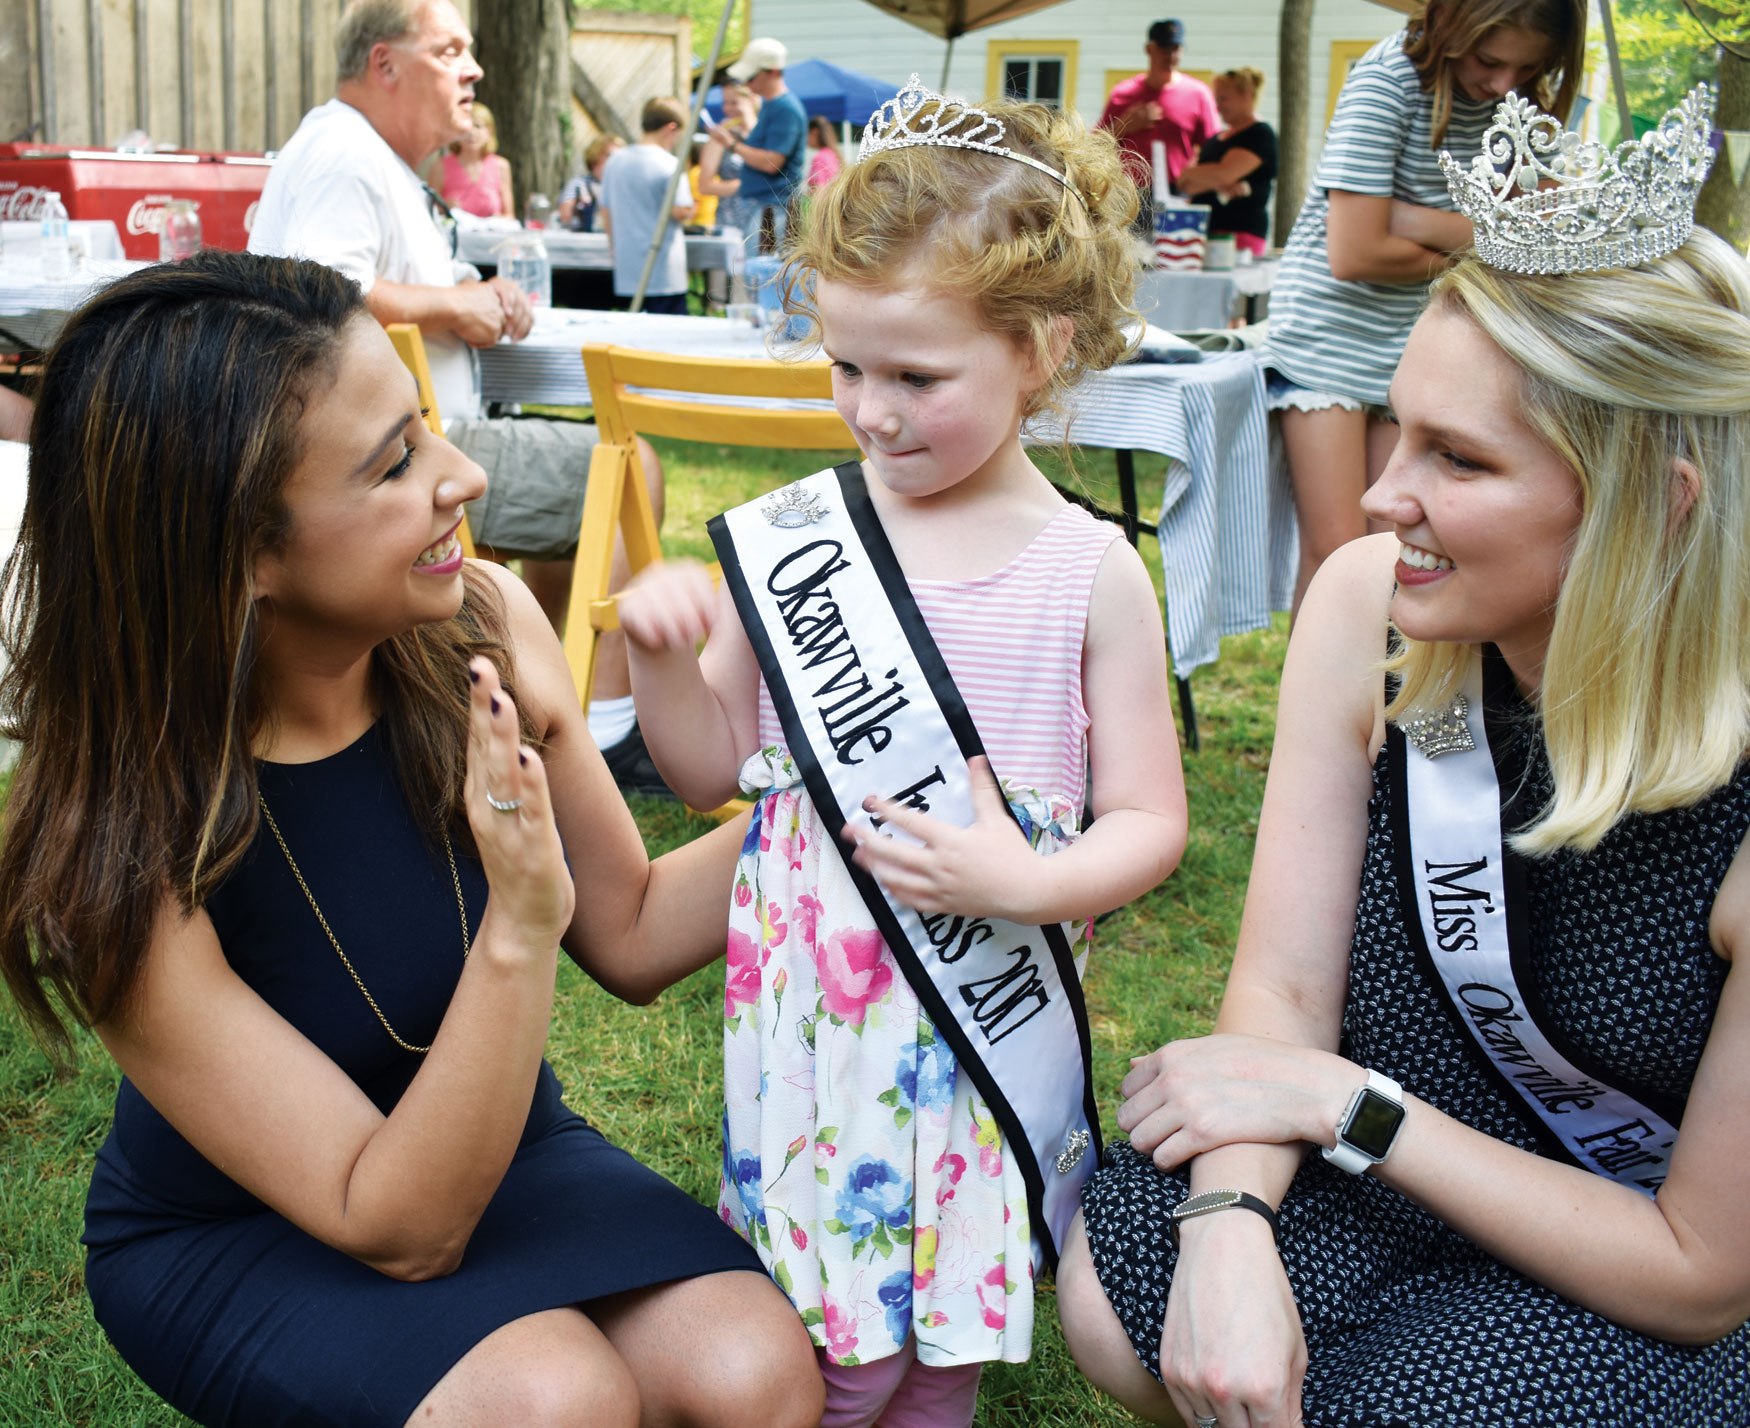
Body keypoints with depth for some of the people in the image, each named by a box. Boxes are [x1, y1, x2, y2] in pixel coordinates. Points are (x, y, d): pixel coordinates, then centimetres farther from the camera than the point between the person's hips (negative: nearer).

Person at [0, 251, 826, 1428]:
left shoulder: (480, 626, -17)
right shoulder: (113, 854, -27)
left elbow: (630, 939, -2)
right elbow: (400, 1230, -24)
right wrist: (516, 931, -38)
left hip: (499, 1148, 4)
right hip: (230, 1240, -3)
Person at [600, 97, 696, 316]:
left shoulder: (615, 161, 10)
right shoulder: (669, 164, -11)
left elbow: (606, 216, 15)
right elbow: (681, 212, -18)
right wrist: (690, 212, 4)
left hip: (626, 274, 7)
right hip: (664, 274, -7)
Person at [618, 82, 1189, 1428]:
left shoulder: (1089, 572, -7)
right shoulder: (787, 541, -3)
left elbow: (1149, 821, -4)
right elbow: (714, 768, 4)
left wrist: (1024, 883, -21)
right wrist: (660, 656, -13)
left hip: (995, 1009, 0)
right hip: (813, 999, 1)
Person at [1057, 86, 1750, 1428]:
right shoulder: (1371, 609, -18)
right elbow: (1282, 990, -13)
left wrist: (1335, 1101, -23)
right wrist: (1233, 1227, -32)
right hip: (1406, 1138, 3)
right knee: (1119, 1291, -21)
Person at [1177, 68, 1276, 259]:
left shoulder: (1260, 135, -2)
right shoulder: (1215, 139, 23)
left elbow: (1224, 174, -15)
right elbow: (1187, 186, 13)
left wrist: (1188, 173, 4)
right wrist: (1217, 186, -8)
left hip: (1239, 231, -7)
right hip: (1205, 232, 7)